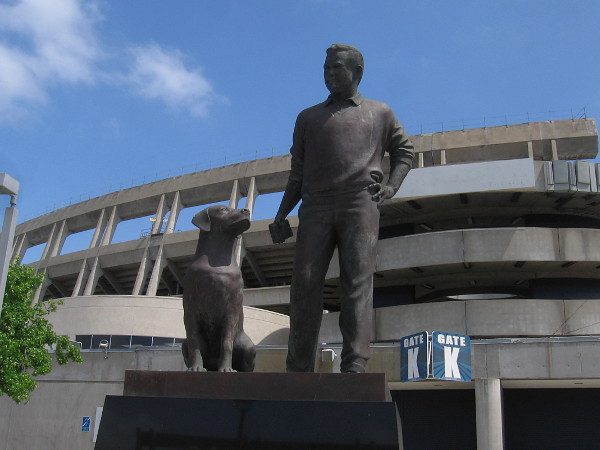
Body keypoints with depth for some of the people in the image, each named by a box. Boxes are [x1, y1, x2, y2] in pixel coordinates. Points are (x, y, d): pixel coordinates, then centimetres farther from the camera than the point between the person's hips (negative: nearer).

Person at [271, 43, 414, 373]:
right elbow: (297, 173, 21)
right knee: (304, 283, -8)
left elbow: (403, 151, 27)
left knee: (357, 283, -12)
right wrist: (281, 216, 10)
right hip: (316, 207, 2)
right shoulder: (308, 117, 25)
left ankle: (354, 365, -16)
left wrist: (392, 186, 8)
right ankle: (299, 369, -7)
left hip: (361, 203, -1)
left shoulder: (380, 113, 21)